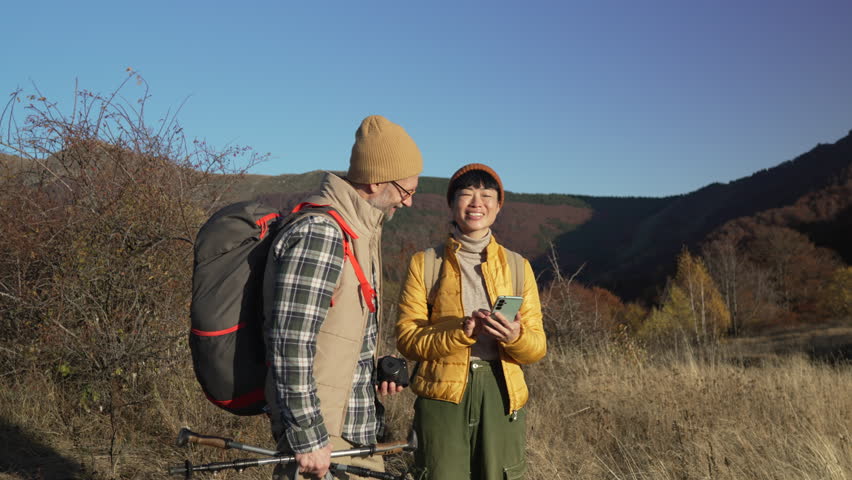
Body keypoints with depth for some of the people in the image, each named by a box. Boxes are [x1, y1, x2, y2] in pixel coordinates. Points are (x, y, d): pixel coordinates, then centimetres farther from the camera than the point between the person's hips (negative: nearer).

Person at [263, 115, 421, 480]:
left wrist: (378, 370, 8)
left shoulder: (361, 232, 12)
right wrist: (307, 437, -22)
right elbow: (289, 343, -25)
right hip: (322, 437, -9)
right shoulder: (319, 233, -20)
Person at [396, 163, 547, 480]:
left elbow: (538, 347, 6)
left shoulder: (517, 266, 9)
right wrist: (460, 333, -19)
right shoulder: (425, 263, 4)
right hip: (443, 395, -1)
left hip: (501, 394, 2)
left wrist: (516, 337, -17)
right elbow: (407, 338, -3)